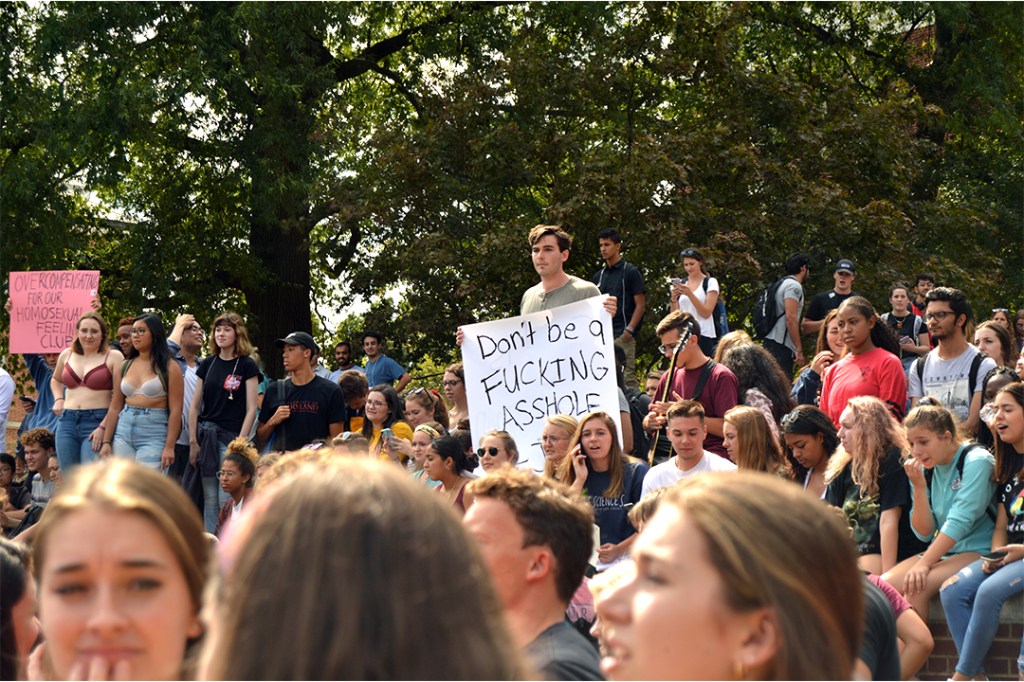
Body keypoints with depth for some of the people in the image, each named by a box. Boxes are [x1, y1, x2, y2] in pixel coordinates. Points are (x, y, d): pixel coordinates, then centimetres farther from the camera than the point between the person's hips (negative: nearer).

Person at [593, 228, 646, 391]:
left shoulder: (630, 272, 1)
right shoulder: (599, 276, 18)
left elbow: (641, 304, -3)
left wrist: (629, 330, -14)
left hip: (622, 335, -6)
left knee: (627, 377, -11)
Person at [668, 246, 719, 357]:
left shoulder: (710, 282, 2)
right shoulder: (681, 284, 13)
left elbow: (706, 313, -7)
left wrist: (690, 294, -16)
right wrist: (673, 298, -7)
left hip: (703, 336, -4)